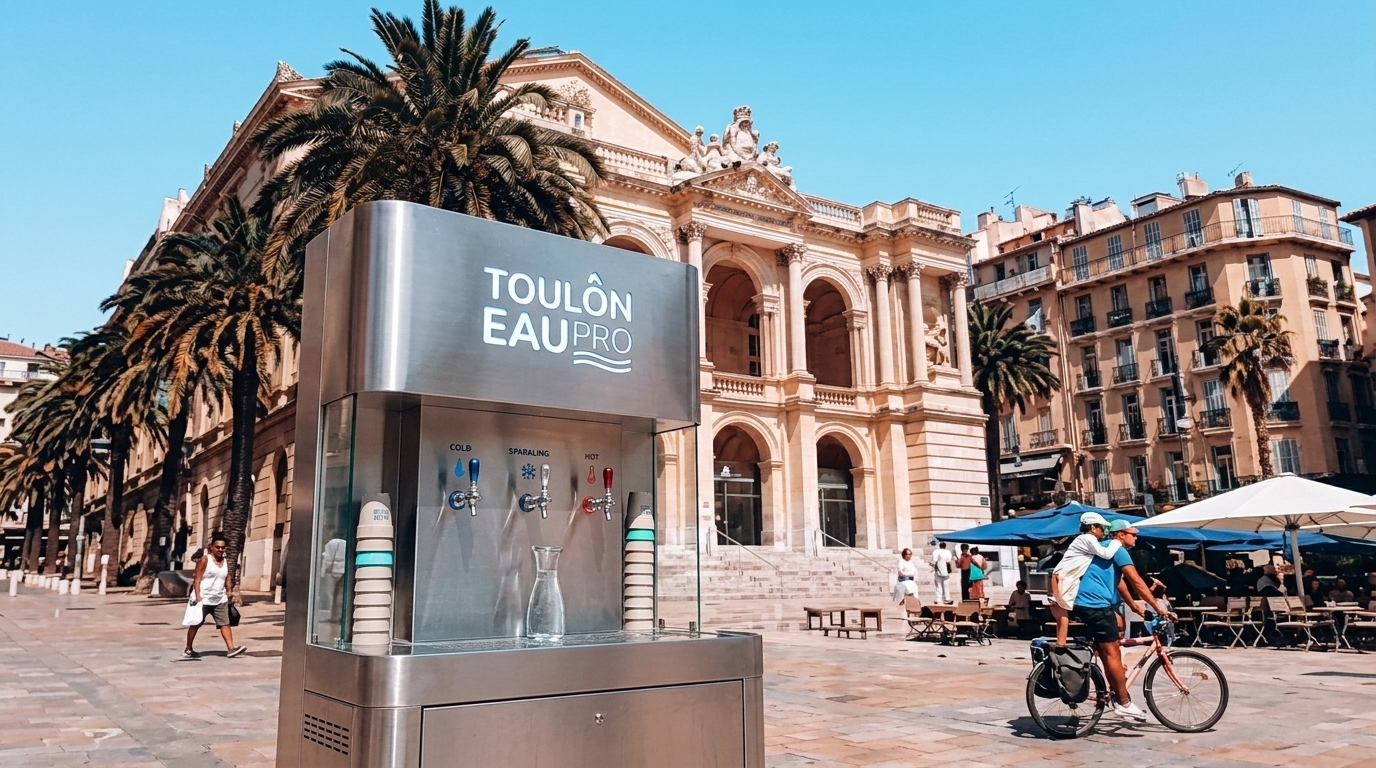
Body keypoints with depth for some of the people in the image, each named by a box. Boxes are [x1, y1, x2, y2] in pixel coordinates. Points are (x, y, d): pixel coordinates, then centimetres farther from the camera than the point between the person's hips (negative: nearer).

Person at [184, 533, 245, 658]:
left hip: (220, 600, 5)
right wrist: (198, 597, -20)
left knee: (225, 623, -5)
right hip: (203, 599, -5)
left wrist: (229, 593, 6)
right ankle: (188, 650, 19)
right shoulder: (205, 560, -8)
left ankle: (231, 648, -11)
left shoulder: (225, 562, 10)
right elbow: (197, 579, -13)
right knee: (195, 624, 7)